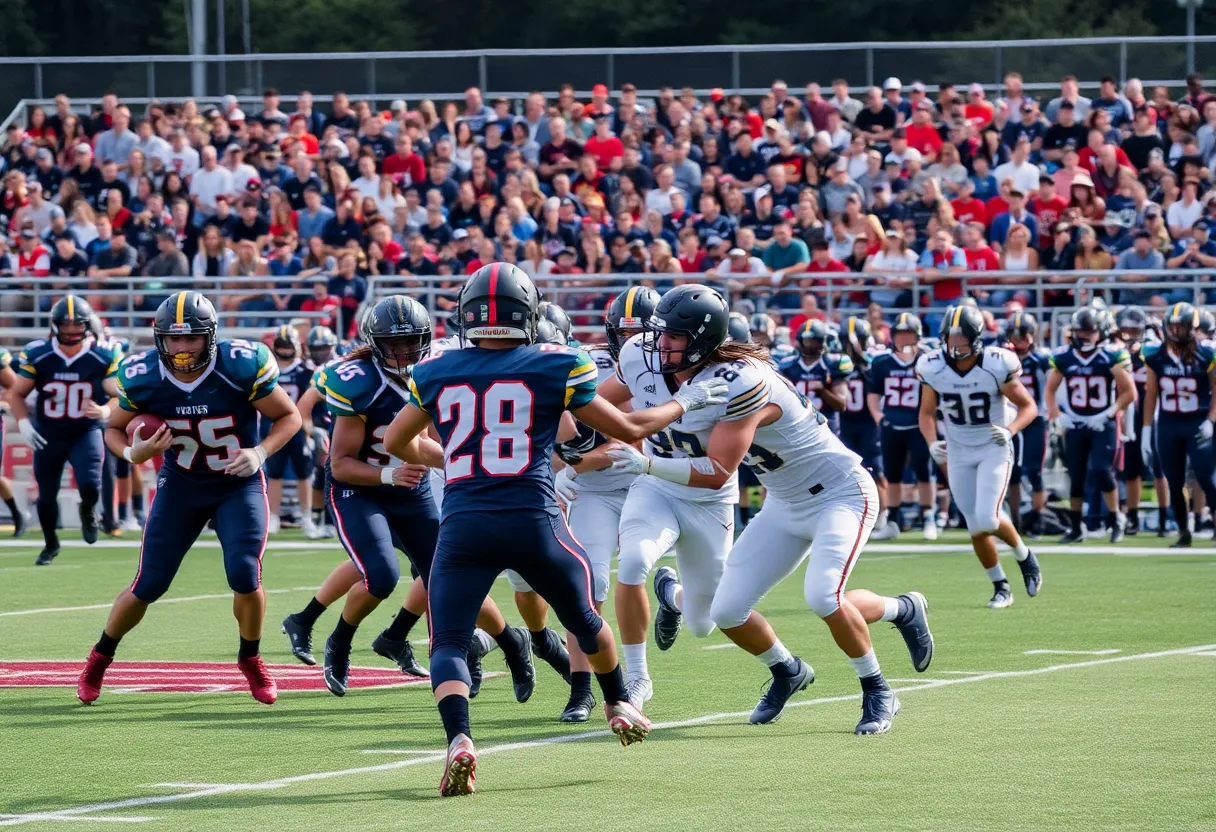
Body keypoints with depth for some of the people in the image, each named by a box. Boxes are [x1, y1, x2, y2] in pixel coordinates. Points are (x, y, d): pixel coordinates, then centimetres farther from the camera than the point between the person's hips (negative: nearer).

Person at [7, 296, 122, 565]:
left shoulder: (104, 357, -15)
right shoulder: (36, 354, -12)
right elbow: (17, 393, 0)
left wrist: (105, 411, -35)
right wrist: (23, 423, -15)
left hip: (86, 432, -2)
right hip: (48, 434, 2)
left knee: (90, 486, -21)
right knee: (47, 494, 10)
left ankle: (88, 512, 17)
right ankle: (51, 544, 37)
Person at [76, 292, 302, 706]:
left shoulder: (242, 367, -24)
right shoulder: (141, 377, -18)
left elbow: (289, 416, -10)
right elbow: (114, 428, 0)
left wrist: (260, 452, -27)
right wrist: (132, 453, -22)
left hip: (239, 484, -1)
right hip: (181, 485, 1)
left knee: (244, 576, -18)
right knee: (148, 586, -1)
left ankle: (250, 659, 11)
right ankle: (99, 657, 26)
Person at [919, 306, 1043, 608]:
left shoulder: (997, 366, -18)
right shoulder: (933, 368, -10)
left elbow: (1028, 407, -6)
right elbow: (926, 413, 6)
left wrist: (1010, 430, -25)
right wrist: (932, 444, -12)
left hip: (993, 450, -3)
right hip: (959, 453, 3)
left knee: (987, 520, -18)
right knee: (976, 529, 2)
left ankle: (1025, 557, 12)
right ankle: (1000, 586, 21)